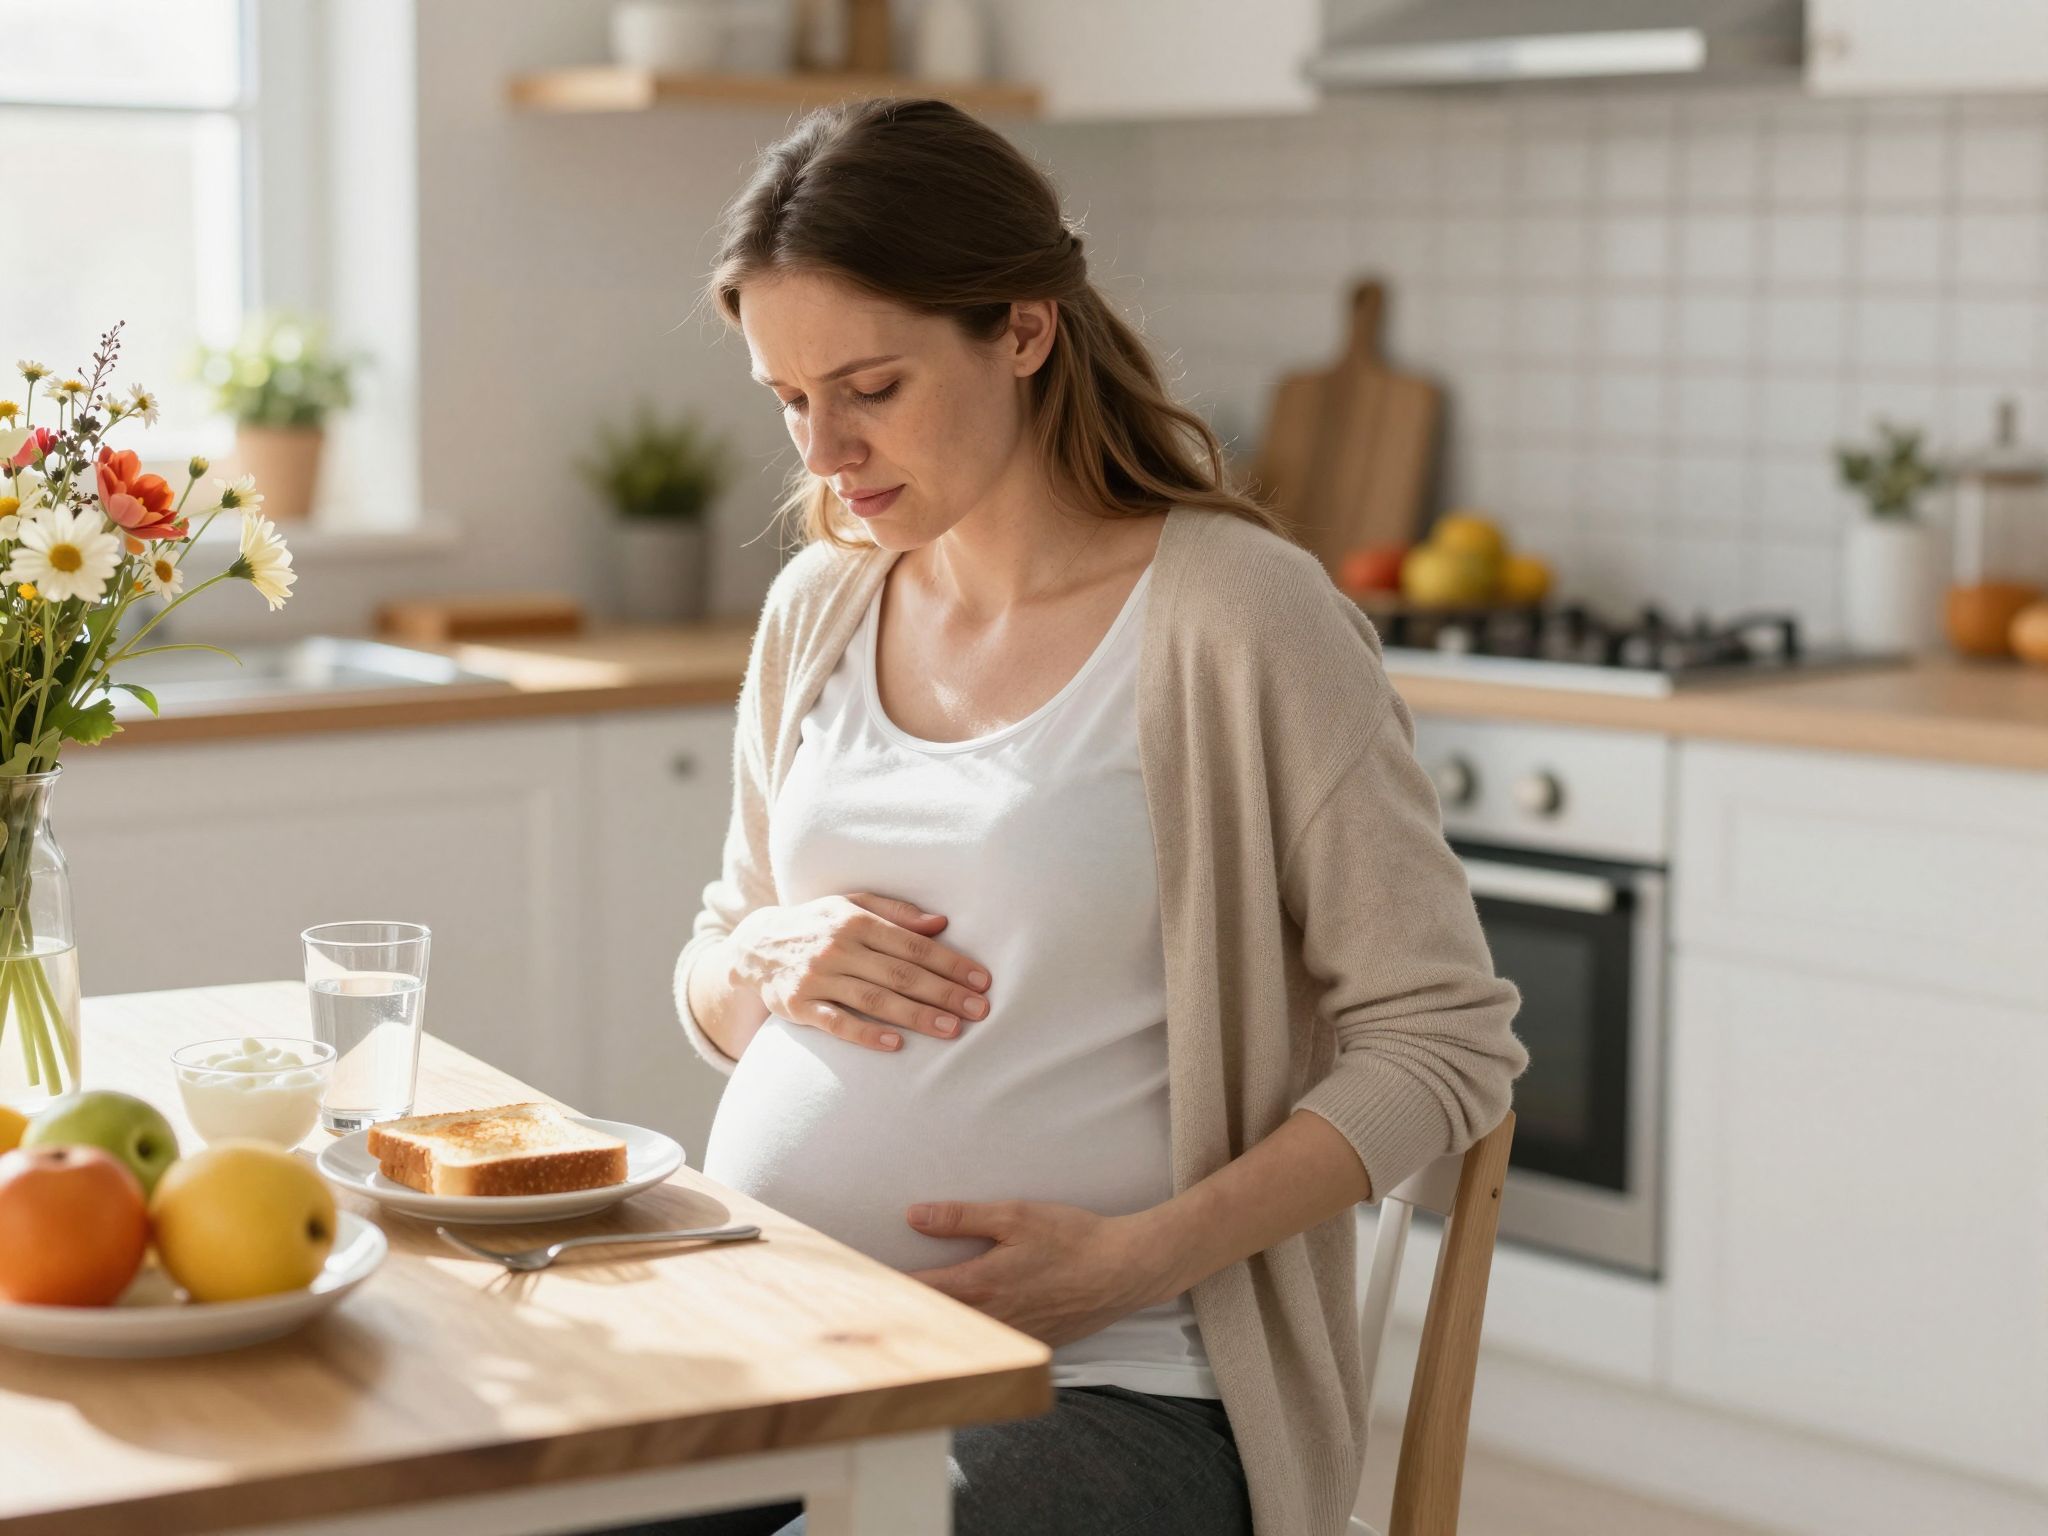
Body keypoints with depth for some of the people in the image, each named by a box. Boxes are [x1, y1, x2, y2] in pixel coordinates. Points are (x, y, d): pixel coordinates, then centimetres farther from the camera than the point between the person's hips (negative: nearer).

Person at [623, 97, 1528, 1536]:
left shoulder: (1238, 616, -7)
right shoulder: (817, 610, 12)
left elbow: (1444, 1036, -7)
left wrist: (1135, 1259, -16)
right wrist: (762, 964, -2)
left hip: (1092, 1387, -5)